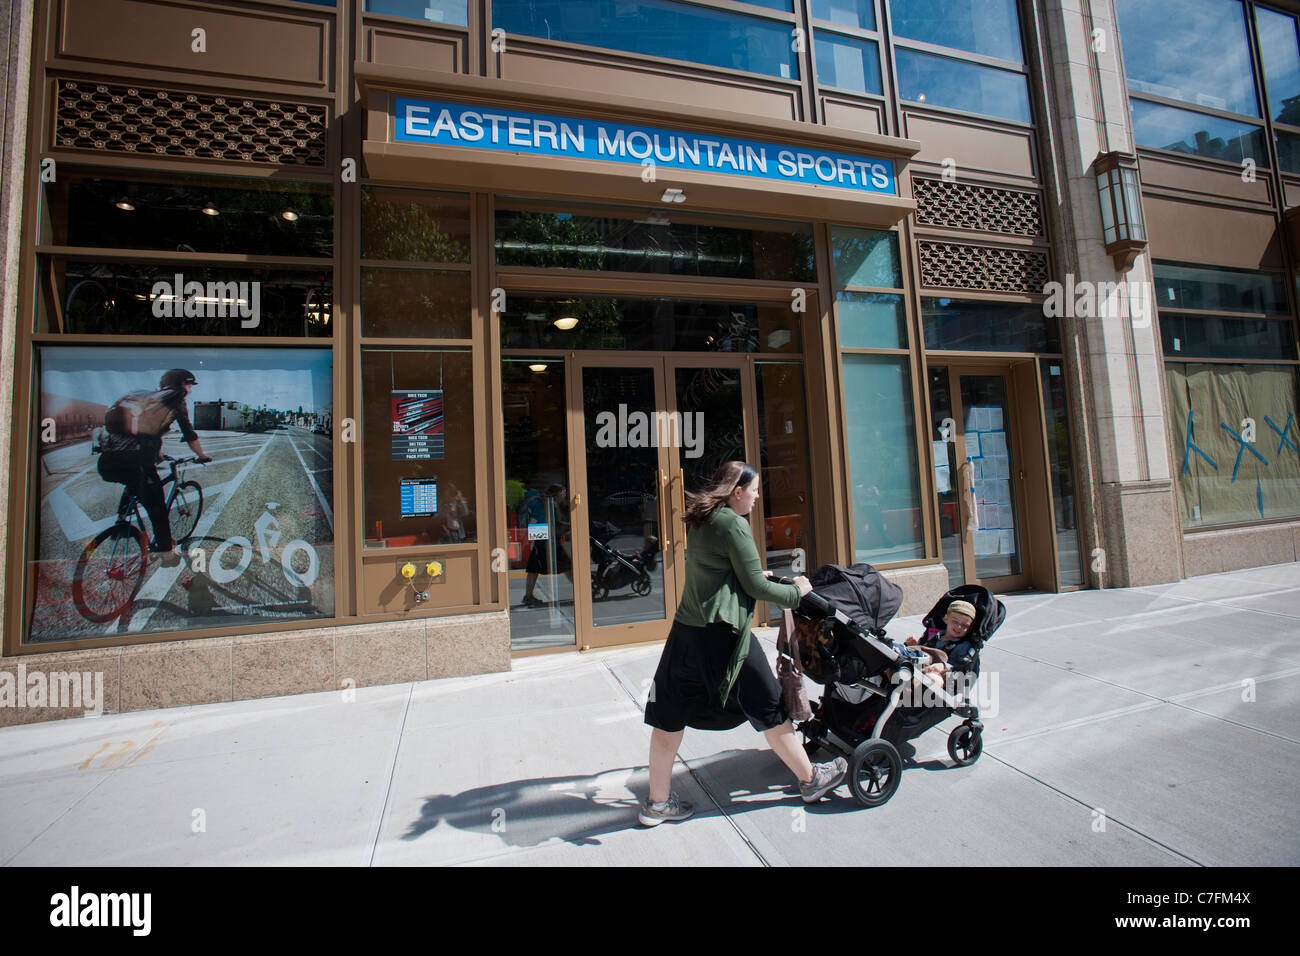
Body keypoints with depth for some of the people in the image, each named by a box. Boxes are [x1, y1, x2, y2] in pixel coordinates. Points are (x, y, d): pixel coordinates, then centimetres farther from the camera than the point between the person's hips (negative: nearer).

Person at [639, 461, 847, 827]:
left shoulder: (699, 521, 12)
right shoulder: (734, 525, -13)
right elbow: (755, 586, -10)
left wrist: (755, 575, 34)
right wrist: (796, 592, 4)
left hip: (685, 631, 8)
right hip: (723, 635, -7)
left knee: (670, 715, 11)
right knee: (769, 710, 11)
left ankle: (658, 801, 22)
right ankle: (810, 780, 30)